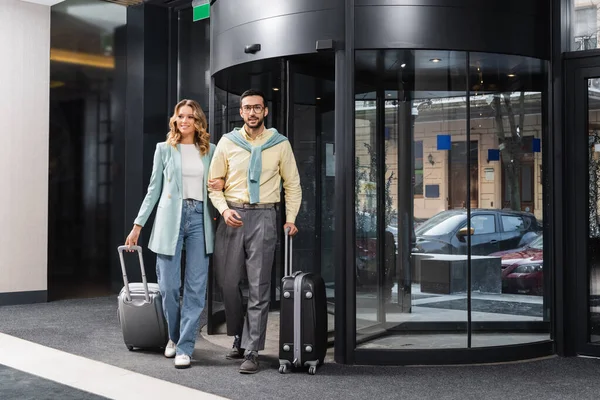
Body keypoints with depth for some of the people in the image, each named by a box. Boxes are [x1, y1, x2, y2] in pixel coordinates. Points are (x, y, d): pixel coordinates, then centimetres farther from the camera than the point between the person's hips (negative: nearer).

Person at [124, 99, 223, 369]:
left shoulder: (210, 151, 12)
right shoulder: (164, 149, 8)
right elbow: (154, 190, 9)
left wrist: (221, 185, -3)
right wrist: (138, 225, 6)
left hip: (200, 218, 1)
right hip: (170, 219, -1)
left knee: (196, 287, -3)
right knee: (168, 286, -2)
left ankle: (185, 347, 4)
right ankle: (174, 337, 23)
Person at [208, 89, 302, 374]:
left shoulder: (280, 144, 4)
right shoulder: (227, 143, 6)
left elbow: (292, 184, 9)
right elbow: (214, 183, 9)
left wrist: (291, 219, -1)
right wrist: (224, 210, -8)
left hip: (263, 216, -2)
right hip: (232, 216, 2)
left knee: (259, 287, -4)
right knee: (228, 282, 6)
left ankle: (251, 351, 1)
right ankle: (239, 337, 27)